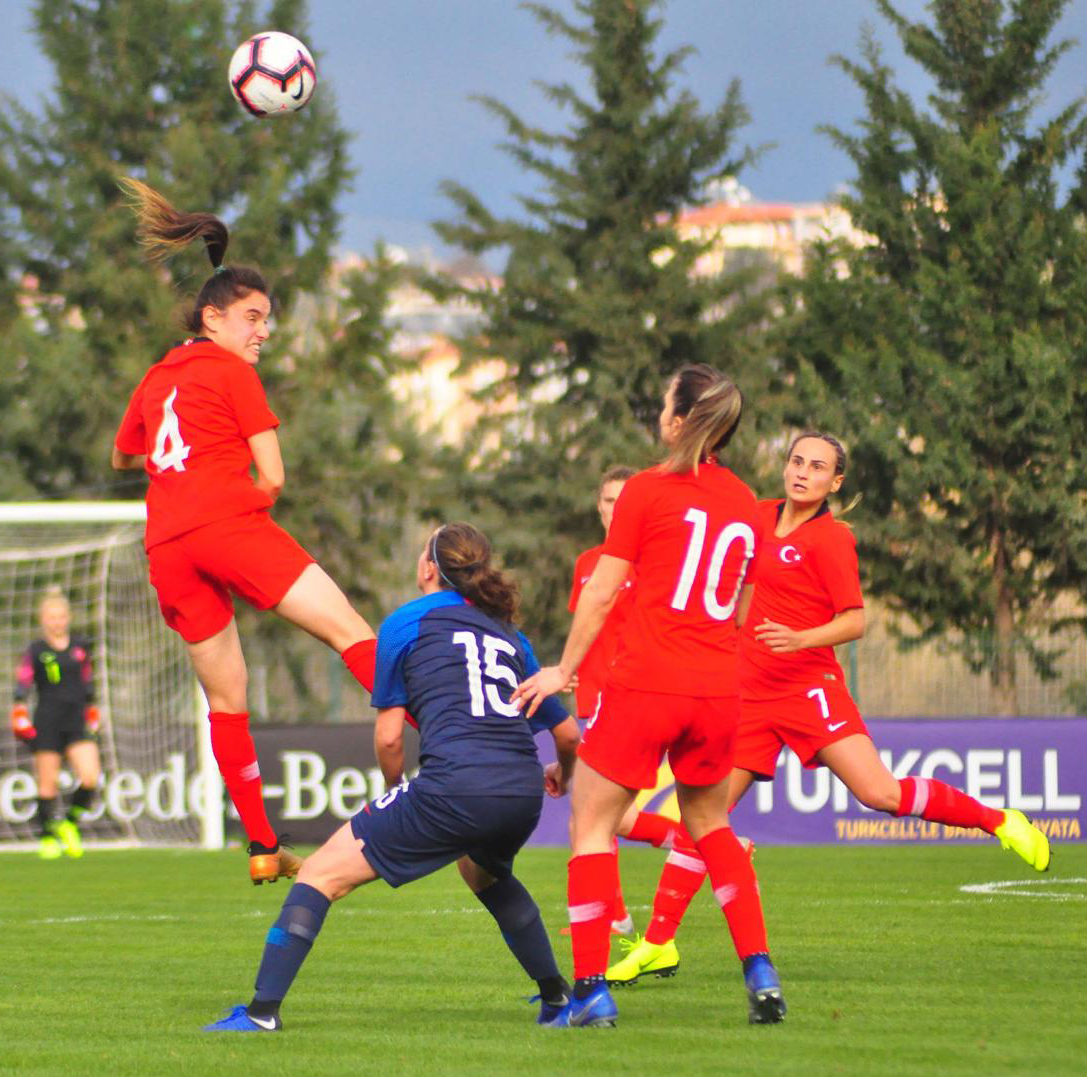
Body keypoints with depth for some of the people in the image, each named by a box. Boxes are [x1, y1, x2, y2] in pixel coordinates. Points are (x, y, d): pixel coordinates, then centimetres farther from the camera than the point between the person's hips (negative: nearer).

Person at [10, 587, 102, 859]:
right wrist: (19, 709, -18)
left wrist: (91, 709, 24)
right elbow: (23, 681, -5)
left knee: (91, 778, -11)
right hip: (47, 723, -3)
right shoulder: (36, 651, -1)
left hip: (76, 722, 3)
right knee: (47, 784, 0)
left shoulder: (80, 646, 10)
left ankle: (70, 822, 12)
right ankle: (47, 837, 13)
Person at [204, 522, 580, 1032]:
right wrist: (561, 774, 50)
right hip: (521, 791, 6)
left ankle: (262, 1010, -6)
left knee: (322, 874, 4)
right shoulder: (509, 637, 23)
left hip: (453, 787, -6)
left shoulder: (406, 623, 10)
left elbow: (389, 737, 7)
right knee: (486, 875, 39)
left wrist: (397, 792, 27)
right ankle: (557, 999, 38)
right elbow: (568, 732, 26)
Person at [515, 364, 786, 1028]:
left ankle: (592, 990, -2)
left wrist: (563, 670, 7)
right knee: (710, 823, 23)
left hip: (645, 682, -5)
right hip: (718, 690, 5)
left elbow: (603, 592, -2)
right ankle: (761, 974, 12)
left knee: (593, 825, 5)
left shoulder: (649, 490, -5)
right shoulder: (746, 505, 10)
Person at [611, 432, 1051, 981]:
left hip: (808, 685, -5)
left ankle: (999, 821, 3)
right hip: (750, 690, 5)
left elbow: (855, 621, -14)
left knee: (882, 794, -17)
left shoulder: (832, 537, -8)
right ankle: (658, 940, 6)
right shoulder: (762, 516, 10)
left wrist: (799, 639, -29)